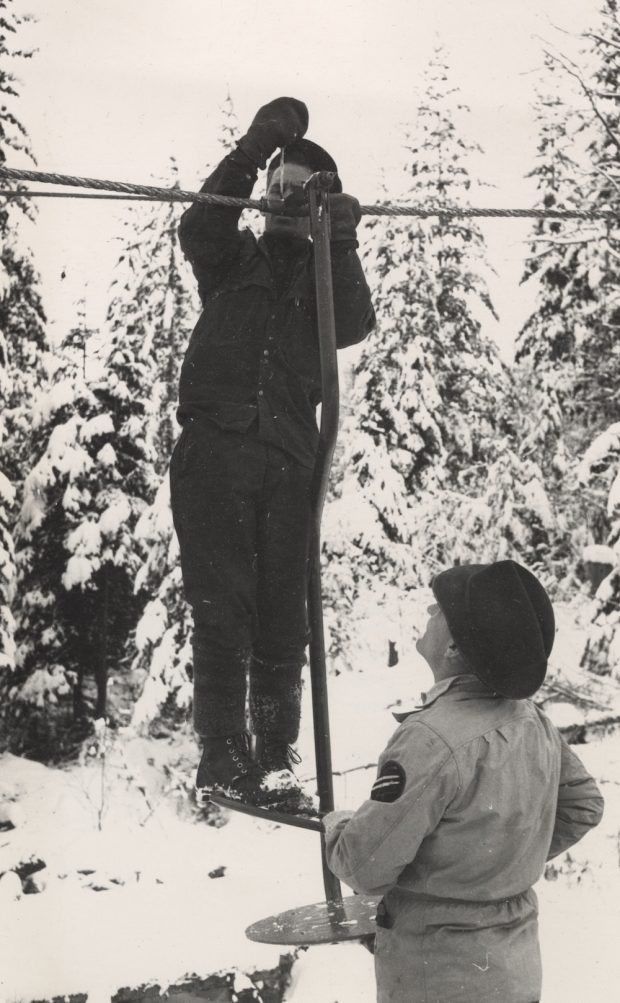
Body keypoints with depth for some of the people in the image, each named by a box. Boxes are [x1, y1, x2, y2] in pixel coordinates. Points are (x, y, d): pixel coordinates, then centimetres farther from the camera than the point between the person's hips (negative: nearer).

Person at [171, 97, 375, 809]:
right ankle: (222, 755, -4)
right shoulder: (233, 258, 19)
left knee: (283, 614, -1)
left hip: (287, 458, 1)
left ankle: (275, 758, 5)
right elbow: (198, 227, -3)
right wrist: (253, 150, -13)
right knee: (221, 607, -7)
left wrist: (340, 245, -18)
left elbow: (354, 326, -2)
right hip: (214, 446, -1)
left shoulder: (327, 276, 19)